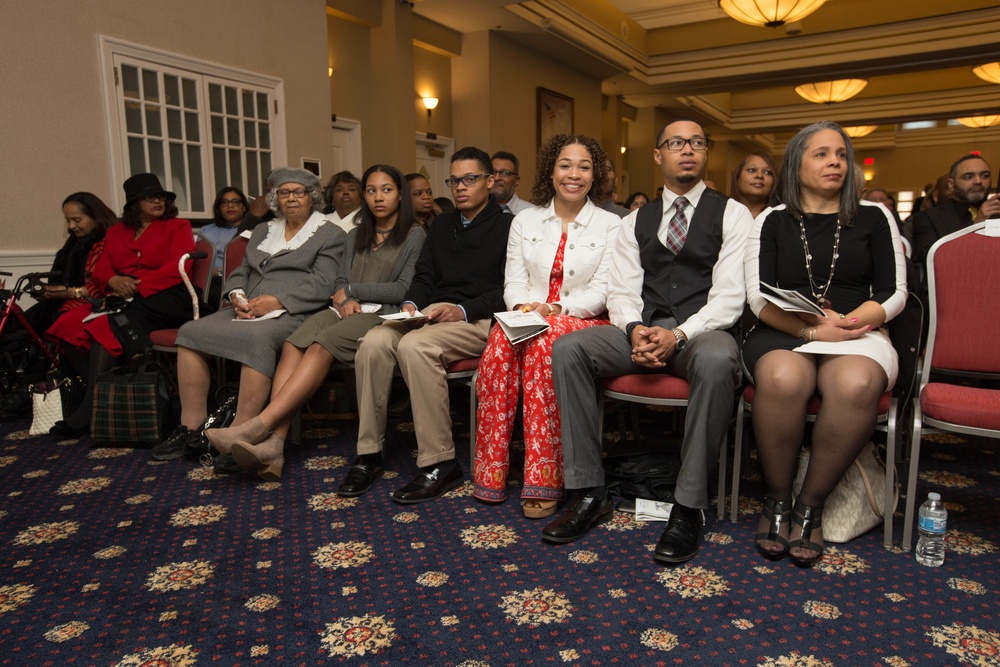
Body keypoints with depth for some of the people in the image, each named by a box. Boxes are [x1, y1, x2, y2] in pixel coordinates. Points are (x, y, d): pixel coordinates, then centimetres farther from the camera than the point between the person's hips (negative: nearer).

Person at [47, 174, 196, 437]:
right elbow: (99, 270, 16)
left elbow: (177, 269, -6)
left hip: (160, 298, -6)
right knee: (68, 325, -21)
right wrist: (114, 281, -8)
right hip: (120, 297, 6)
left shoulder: (177, 227, 9)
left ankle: (88, 414, -25)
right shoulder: (116, 232, 25)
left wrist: (138, 285, -14)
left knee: (103, 329, -30)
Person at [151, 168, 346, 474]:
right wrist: (237, 296, 0)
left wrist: (275, 301, -17)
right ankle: (191, 426, -14)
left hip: (291, 314, -6)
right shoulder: (262, 231, 28)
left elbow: (321, 285, -7)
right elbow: (239, 273, 24)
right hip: (247, 310, 6)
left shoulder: (331, 235, 7)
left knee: (256, 337, -37)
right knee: (190, 331, -16)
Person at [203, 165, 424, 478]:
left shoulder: (414, 235, 7)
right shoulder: (356, 235, 26)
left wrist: (352, 290, -1)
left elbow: (404, 290, -3)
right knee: (294, 343, -27)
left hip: (383, 314, -5)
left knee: (322, 346, -34)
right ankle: (274, 439, -39)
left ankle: (259, 425, -40)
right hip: (347, 311, 5)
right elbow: (340, 282, 18)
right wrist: (344, 300, -5)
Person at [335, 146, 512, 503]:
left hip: (479, 318, -6)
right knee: (374, 342, -23)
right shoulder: (442, 225, 24)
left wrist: (463, 310, -19)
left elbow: (508, 290, -7)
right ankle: (368, 453, -12)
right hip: (432, 313, 6)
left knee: (414, 345, -34)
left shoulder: (507, 226, 4)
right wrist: (411, 304, -3)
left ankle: (440, 464, -25)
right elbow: (424, 276, 19)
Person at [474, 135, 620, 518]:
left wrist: (555, 308, -18)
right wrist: (522, 307, -14)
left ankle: (545, 477, -32)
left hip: (584, 323, -2)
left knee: (545, 340, -37)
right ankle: (491, 470, -23)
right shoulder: (525, 221, 16)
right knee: (501, 341, -34)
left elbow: (602, 291, -3)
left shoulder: (610, 225, 7)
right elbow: (514, 282, 9)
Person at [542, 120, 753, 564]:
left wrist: (679, 335, -21)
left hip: (704, 331, -3)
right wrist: (634, 329, -15)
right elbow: (622, 290, 9)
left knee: (716, 361, -40)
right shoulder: (635, 222, 18)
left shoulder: (732, 214, 7)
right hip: (644, 330, 4)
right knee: (567, 348, -22)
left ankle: (689, 506, -26)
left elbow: (730, 294, -4)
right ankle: (588, 493, -18)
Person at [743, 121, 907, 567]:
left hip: (857, 333, 1)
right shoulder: (772, 221, 12)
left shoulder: (873, 218, 16)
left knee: (856, 384, -36)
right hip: (783, 334, -1)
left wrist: (846, 323, -11)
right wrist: (813, 329, -14)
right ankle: (777, 500, -15)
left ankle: (810, 506, -17)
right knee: (782, 378, -38)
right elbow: (759, 297, 1)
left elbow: (893, 294, 8)